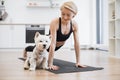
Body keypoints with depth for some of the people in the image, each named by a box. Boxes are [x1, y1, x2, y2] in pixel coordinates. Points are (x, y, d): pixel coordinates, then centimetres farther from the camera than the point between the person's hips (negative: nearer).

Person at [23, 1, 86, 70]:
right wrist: (50, 64, -44)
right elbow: (52, 44, -44)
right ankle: (26, 49, 63)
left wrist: (78, 62, -25)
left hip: (58, 46, 3)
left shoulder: (74, 24, -27)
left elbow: (77, 43, -24)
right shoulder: (55, 23, -41)